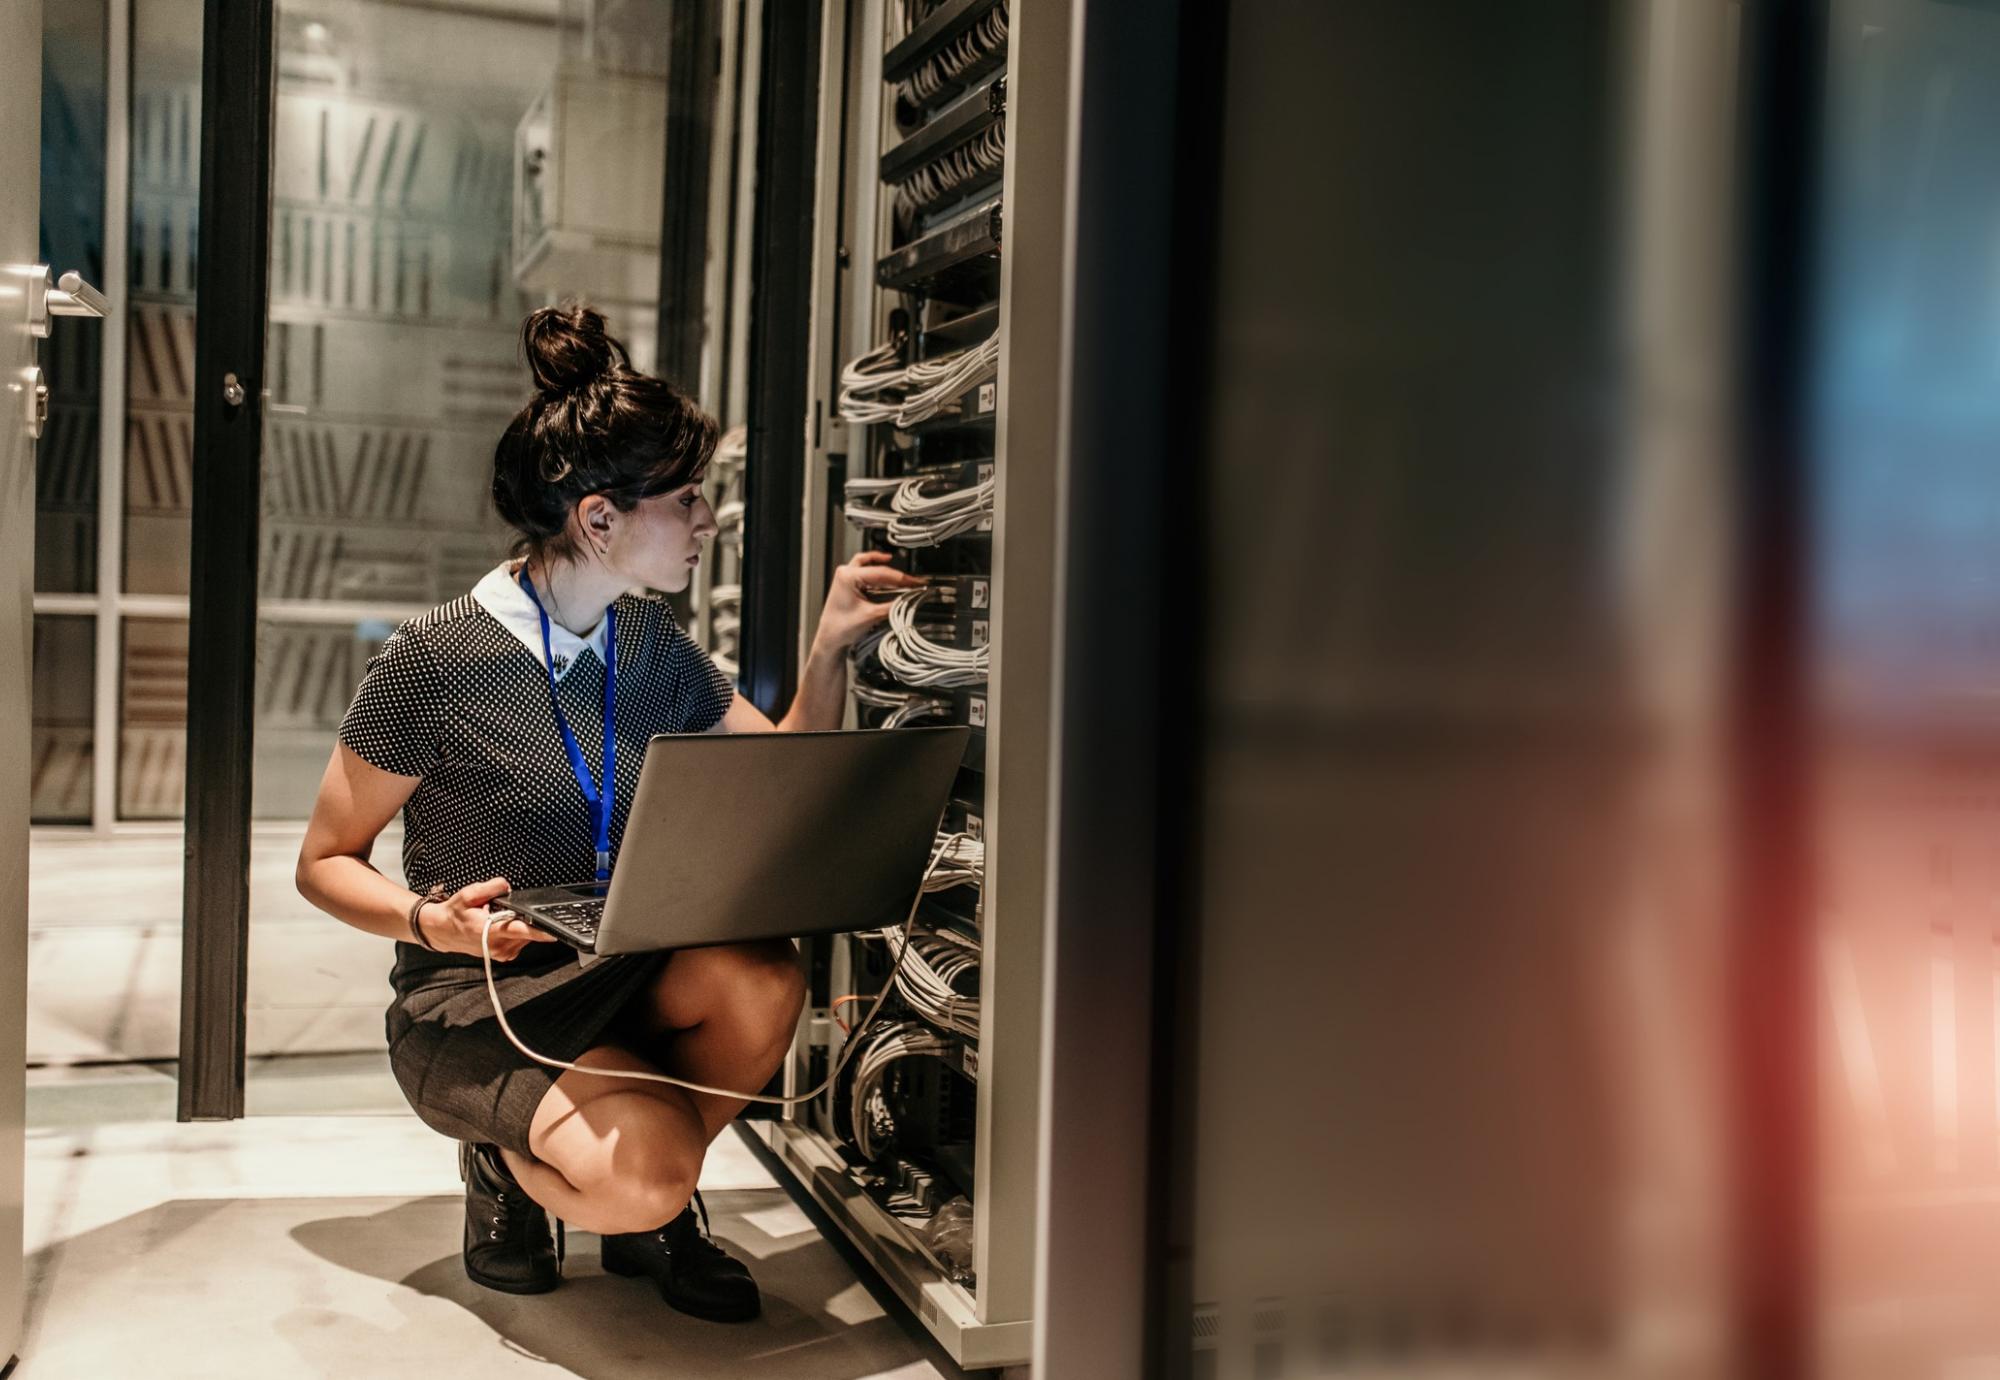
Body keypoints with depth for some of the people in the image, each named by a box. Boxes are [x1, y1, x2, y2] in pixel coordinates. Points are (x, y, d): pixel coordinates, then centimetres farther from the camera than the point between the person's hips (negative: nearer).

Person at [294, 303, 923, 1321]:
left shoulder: (650, 643, 3)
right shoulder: (433, 660, -15)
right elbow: (324, 863, -6)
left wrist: (830, 648, -3)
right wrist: (430, 923, -26)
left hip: (618, 976, 6)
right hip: (473, 1009, -5)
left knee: (761, 978, -27)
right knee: (642, 1179, -31)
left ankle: (654, 1206, 2)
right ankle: (507, 1160, 7)